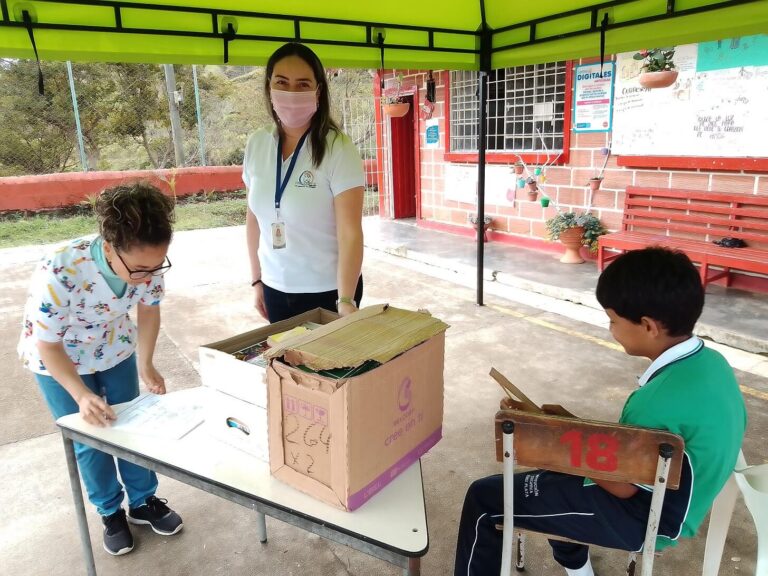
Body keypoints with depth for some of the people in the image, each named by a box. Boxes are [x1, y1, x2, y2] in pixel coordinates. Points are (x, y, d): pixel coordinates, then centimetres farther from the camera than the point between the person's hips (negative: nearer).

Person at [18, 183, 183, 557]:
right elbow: (48, 347, -25)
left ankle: (143, 502, 33)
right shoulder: (58, 274, -40)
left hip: (114, 350, 3)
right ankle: (111, 513, 30)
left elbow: (149, 309, -7)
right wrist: (82, 395, -36)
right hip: (57, 360, -3)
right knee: (89, 441, 5)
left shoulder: (148, 261, -28)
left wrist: (146, 365, -14)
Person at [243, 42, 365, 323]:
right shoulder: (256, 144, 0)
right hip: (275, 288, 5)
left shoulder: (338, 149, -15)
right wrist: (256, 279, 10)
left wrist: (346, 300, -27)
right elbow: (254, 218, 9)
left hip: (328, 290, -4)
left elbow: (350, 233, -19)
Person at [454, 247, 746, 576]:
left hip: (642, 516, -9)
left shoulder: (661, 399, -34)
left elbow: (622, 485, -22)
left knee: (484, 499, -6)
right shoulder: (711, 362, -6)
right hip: (671, 497, 9)